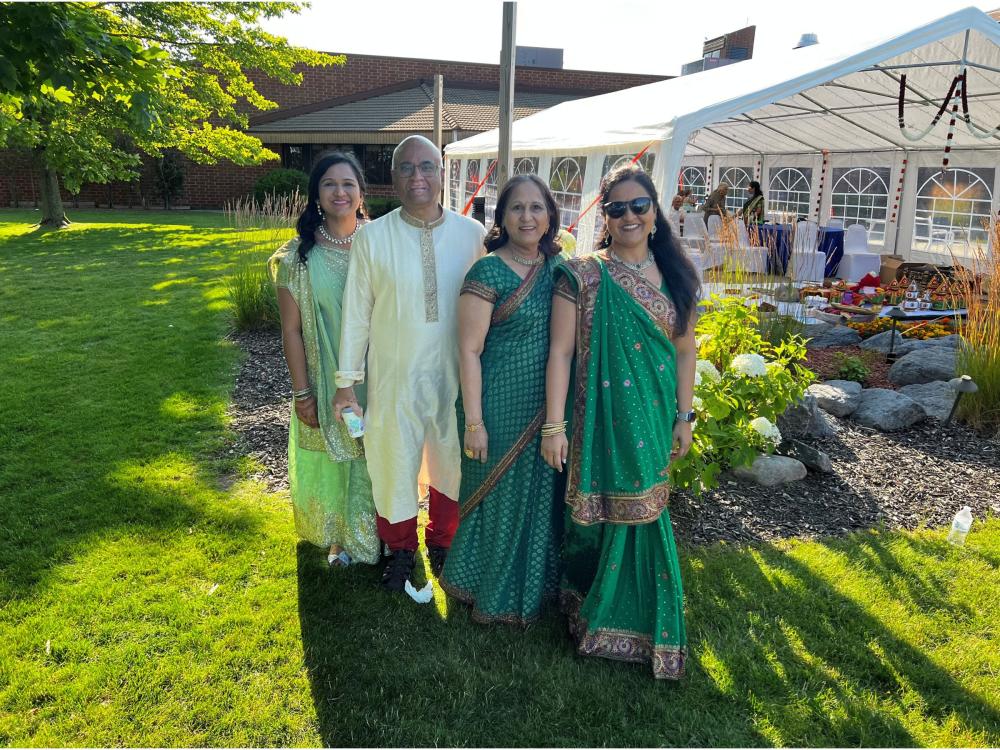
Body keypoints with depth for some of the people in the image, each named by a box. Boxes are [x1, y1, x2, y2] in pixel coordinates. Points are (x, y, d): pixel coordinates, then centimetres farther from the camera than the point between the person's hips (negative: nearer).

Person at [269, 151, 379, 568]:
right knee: (329, 460, 16)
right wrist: (302, 393, -6)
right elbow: (291, 330, -6)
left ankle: (368, 534, 40)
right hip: (324, 382, -1)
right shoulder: (299, 255, -8)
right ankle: (337, 539, 39)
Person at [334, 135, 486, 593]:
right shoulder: (372, 237, -6)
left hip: (455, 375, 1)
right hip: (393, 378, -1)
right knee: (394, 464, 14)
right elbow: (356, 313, -2)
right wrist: (347, 381, -1)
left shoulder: (472, 234, -4)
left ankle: (442, 544, 44)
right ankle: (400, 551, 40)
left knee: (453, 466, 17)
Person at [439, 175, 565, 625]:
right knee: (501, 498, 9)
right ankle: (496, 596, 32)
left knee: (542, 496, 19)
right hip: (502, 405, -6)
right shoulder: (487, 272, -13)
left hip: (548, 406, 6)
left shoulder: (556, 266, 5)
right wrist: (474, 422, -16)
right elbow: (468, 351, -14)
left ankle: (535, 583, 42)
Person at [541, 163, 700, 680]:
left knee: (641, 514, 13)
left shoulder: (675, 277, 5)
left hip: (654, 420, 4)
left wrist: (684, 417, 7)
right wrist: (554, 425, -14)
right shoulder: (583, 275, -8)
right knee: (599, 515, 7)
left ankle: (636, 620, 36)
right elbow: (560, 351, -11)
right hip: (600, 419, -4)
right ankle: (589, 611, 33)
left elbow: (685, 350, 10)